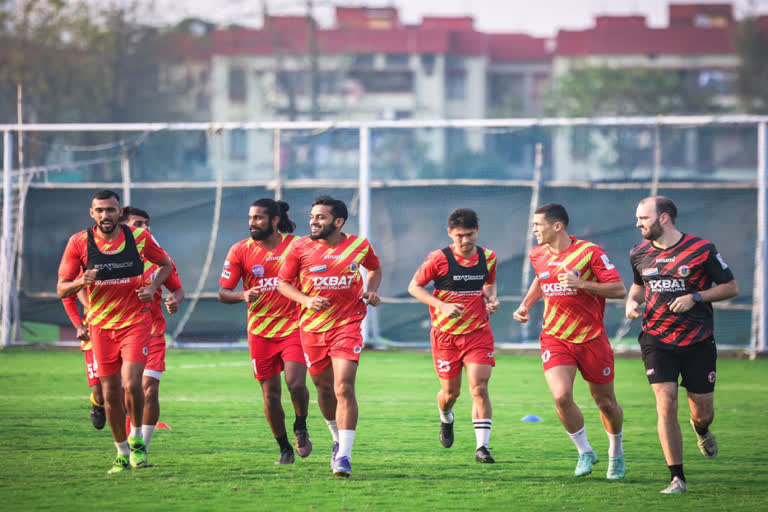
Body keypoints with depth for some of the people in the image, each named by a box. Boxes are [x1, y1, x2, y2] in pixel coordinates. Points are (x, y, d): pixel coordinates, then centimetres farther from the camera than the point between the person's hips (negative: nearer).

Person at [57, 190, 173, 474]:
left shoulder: (139, 237, -5)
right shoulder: (79, 243, -5)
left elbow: (166, 264, 13)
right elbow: (62, 289, -1)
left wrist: (153, 287, -6)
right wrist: (81, 282, -23)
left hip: (135, 321, -1)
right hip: (101, 326, 1)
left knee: (132, 384, -17)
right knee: (110, 393, 4)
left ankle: (136, 439, 7)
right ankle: (122, 453, 20)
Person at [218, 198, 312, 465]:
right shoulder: (240, 250, -1)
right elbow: (223, 292, -2)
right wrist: (243, 296, -22)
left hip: (293, 327, -1)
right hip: (260, 331, 1)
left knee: (296, 383, -18)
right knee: (271, 394, 3)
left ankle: (301, 428, 11)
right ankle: (284, 449, 19)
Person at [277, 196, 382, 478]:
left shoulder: (360, 245, 0)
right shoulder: (300, 248, -3)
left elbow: (375, 268, 21)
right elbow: (283, 282, 6)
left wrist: (372, 290, 1)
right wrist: (306, 300, -11)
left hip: (347, 325, -2)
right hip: (312, 327, 2)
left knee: (344, 388, -15)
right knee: (325, 389, 12)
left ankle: (344, 456, -14)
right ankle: (338, 439, 39)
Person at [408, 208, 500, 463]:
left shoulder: (488, 257, 1)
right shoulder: (439, 259, -11)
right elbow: (414, 286, -4)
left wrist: (492, 298, -2)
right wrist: (442, 306, -17)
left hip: (478, 332, 1)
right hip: (446, 334, -1)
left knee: (479, 388, -13)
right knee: (450, 392, 8)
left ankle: (482, 447, -13)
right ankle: (446, 419, 45)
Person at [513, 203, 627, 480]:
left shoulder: (589, 252, -13)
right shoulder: (538, 255, 4)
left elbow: (619, 289, -14)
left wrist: (582, 284, -25)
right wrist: (526, 305, 12)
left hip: (591, 338, -3)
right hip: (554, 338, 3)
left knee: (605, 402, 8)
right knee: (561, 397, -18)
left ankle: (616, 454, 33)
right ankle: (585, 452, 3)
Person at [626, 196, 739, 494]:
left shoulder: (701, 250, -9)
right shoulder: (640, 254, 4)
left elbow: (731, 287, -3)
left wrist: (695, 297, -16)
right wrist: (632, 301, 1)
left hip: (698, 343, -2)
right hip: (657, 342, 2)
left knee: (703, 412, 5)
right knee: (666, 405, -14)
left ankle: (701, 429, 45)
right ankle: (677, 478, -8)